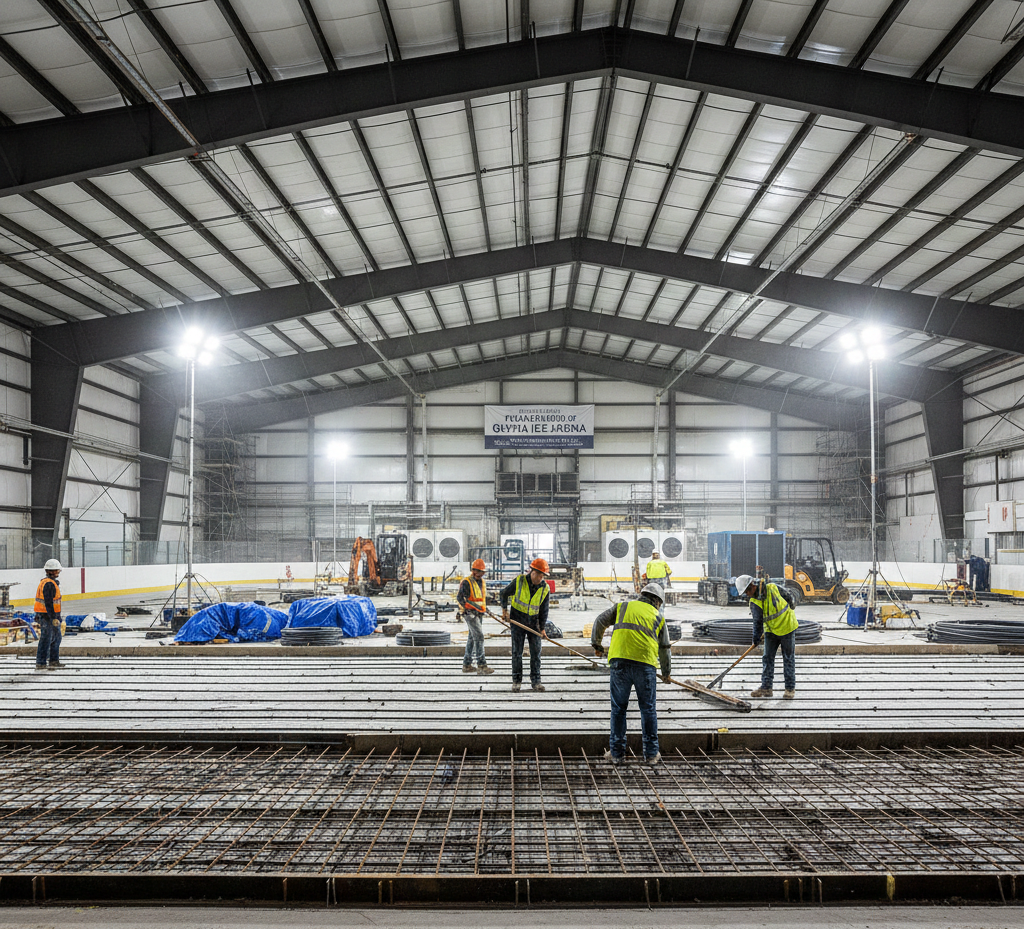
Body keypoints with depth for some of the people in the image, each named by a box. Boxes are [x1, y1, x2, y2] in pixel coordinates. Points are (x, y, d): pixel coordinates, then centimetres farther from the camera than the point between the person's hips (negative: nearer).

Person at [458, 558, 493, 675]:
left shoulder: (482, 582, 14)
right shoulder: (466, 582, -13)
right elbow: (460, 597, -22)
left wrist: (485, 607, 16)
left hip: (479, 614, 9)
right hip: (470, 613, -9)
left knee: (472, 638, 12)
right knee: (479, 637, -15)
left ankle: (466, 665, 19)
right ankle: (481, 665, -17)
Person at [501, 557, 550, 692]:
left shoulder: (545, 588, -5)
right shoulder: (519, 581, -11)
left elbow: (544, 610, 1)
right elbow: (504, 593, 3)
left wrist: (542, 628, -2)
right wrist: (504, 610, -3)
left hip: (534, 622, 2)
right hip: (517, 620, -2)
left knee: (536, 651, -2)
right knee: (517, 651, -1)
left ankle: (535, 681, 5)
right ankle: (516, 681, 8)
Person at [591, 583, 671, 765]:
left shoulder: (622, 607, 19)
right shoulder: (658, 617, 19)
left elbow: (600, 622, 13)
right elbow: (665, 648, 24)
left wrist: (597, 644, 28)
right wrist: (666, 672, 38)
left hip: (619, 661, 0)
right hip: (645, 664, 0)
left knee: (618, 708, 8)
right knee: (648, 710, 11)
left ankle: (616, 753, 13)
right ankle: (651, 754, 17)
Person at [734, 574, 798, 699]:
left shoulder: (772, 587, -14)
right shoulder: (754, 603, -7)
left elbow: (788, 596, 0)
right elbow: (757, 621, -2)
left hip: (787, 626, -3)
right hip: (771, 631, 3)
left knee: (789, 659, 3)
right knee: (767, 658, -1)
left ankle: (790, 688, 10)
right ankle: (766, 687, 4)